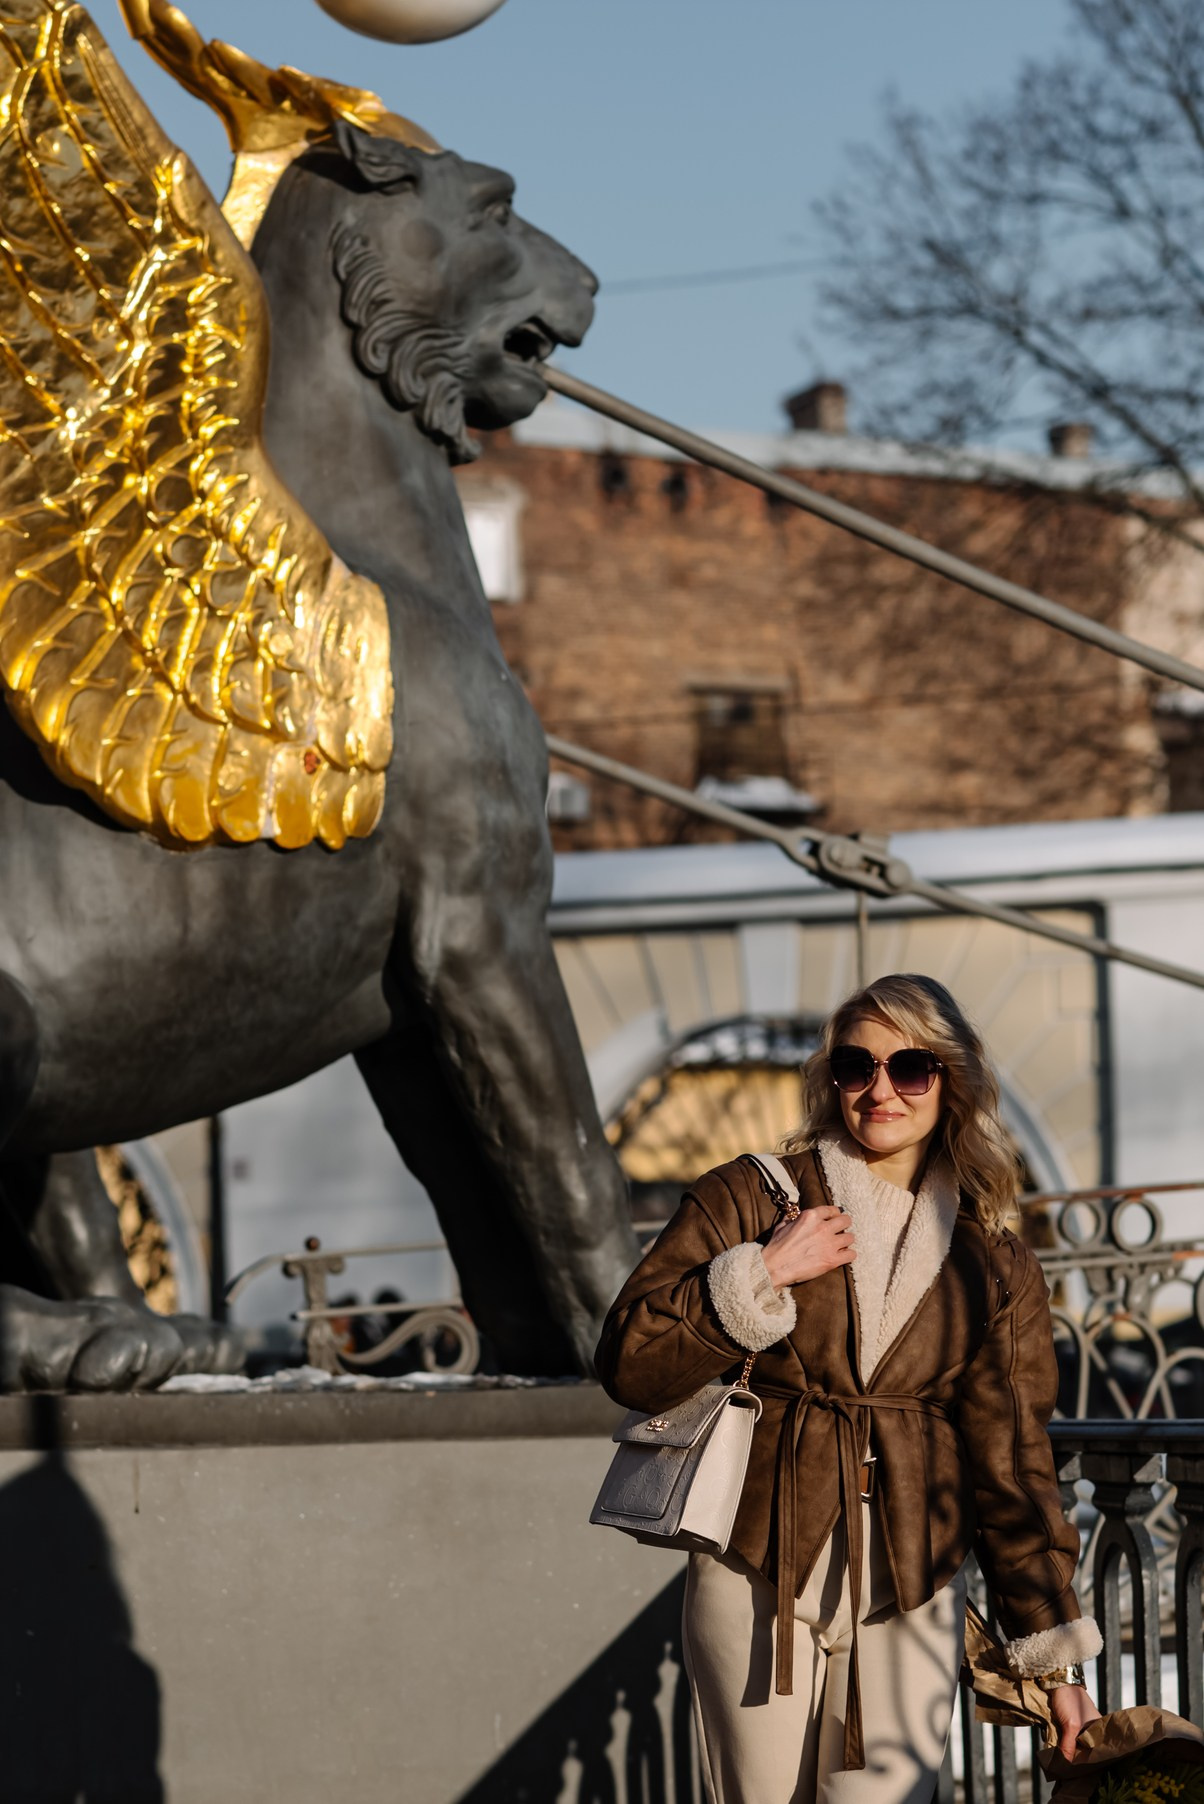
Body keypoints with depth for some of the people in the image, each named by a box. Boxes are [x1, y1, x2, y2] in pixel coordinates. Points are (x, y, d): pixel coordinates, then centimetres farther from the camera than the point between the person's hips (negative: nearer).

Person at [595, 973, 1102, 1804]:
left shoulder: (996, 1269, 8)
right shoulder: (751, 1199, 2)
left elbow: (1012, 1465, 8)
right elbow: (629, 1367, -4)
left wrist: (1056, 1656, 4)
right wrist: (760, 1275, -14)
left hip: (912, 1597, 1)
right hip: (758, 1579, -1)